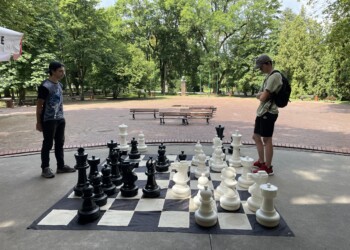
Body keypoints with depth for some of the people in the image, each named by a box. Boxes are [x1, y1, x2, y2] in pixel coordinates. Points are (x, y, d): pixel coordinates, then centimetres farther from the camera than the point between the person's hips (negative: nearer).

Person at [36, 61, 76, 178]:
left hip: (60, 119, 7)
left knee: (60, 143, 12)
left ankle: (61, 166, 22)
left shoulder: (59, 84, 10)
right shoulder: (45, 86, -13)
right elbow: (39, 105, -11)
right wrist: (38, 122, -10)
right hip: (49, 120, -7)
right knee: (48, 144, 2)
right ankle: (45, 169, 14)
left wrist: (61, 116, 15)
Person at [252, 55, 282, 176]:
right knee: (256, 137, 16)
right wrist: (261, 95, -5)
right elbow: (258, 96, 16)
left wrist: (261, 95, 3)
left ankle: (268, 167, 8)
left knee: (267, 140, -3)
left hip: (269, 112, -10)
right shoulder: (269, 76, 17)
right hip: (262, 111, 10)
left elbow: (263, 98, -18)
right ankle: (261, 162, 29)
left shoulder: (275, 76, -15)